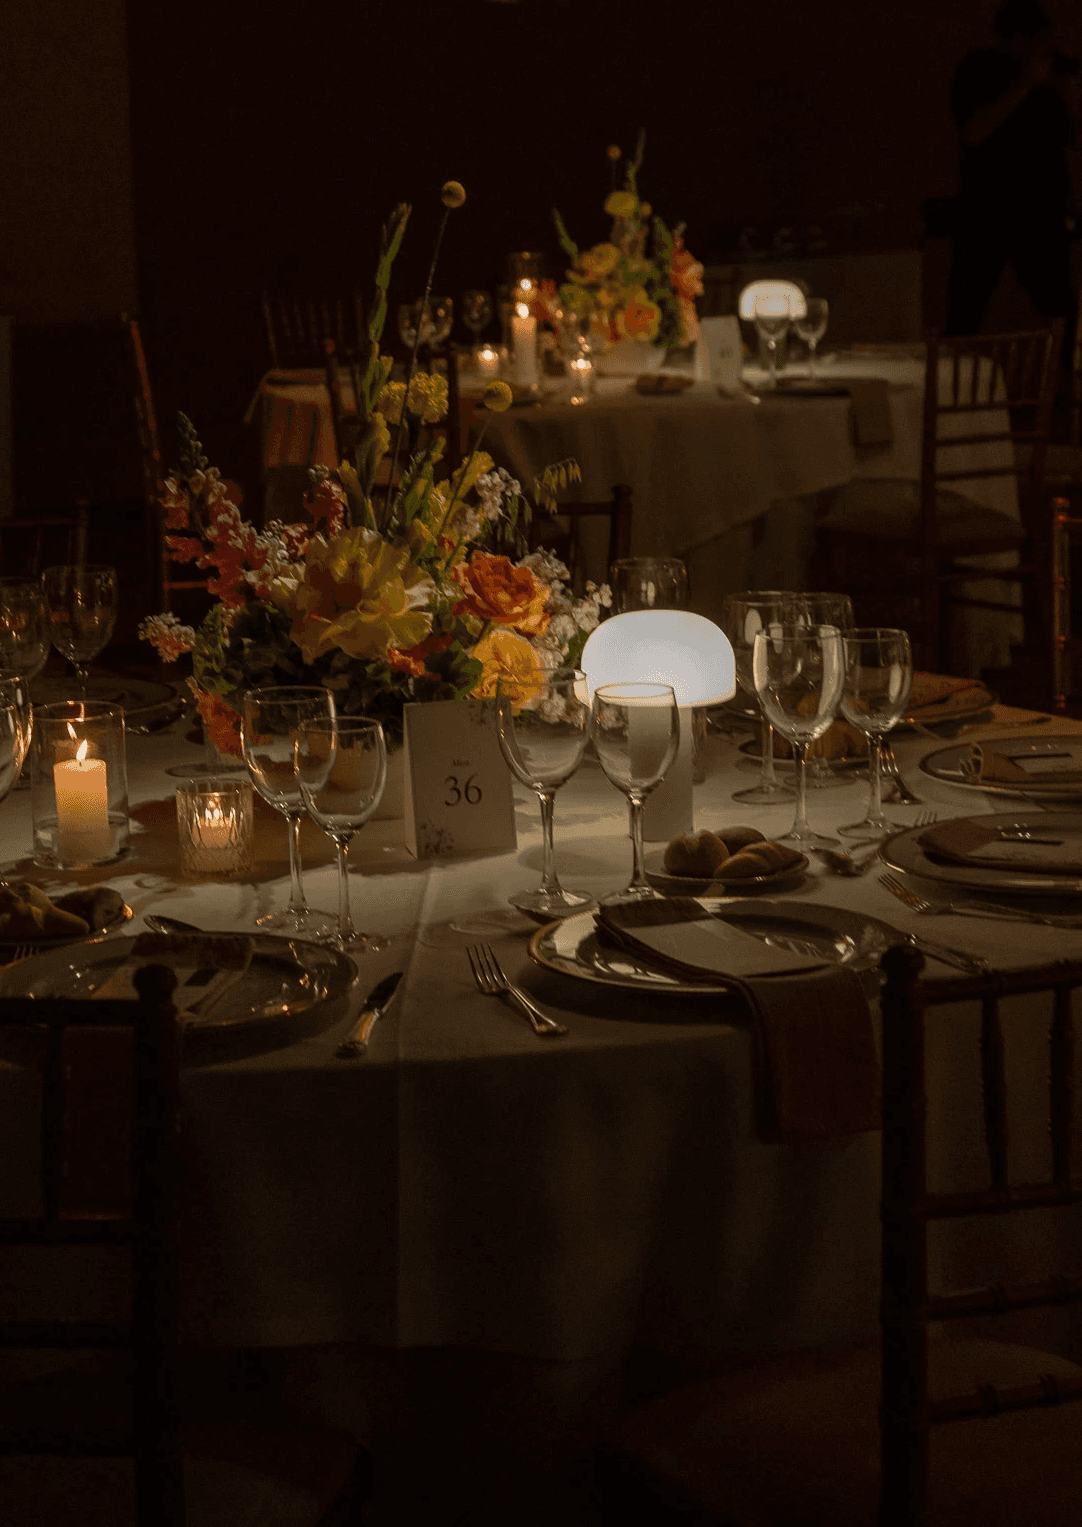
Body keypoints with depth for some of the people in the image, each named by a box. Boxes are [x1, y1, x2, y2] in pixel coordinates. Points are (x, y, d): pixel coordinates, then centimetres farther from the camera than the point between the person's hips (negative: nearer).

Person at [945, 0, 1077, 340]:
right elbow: (973, 133, -16)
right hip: (986, 212, -3)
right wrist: (1025, 85, -17)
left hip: (1042, 209, 3)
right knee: (962, 318, -2)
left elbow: (1069, 139, 12)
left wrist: (1061, 92, -4)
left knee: (1062, 315, -3)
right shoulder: (978, 70, -1)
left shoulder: (1049, 70, 10)